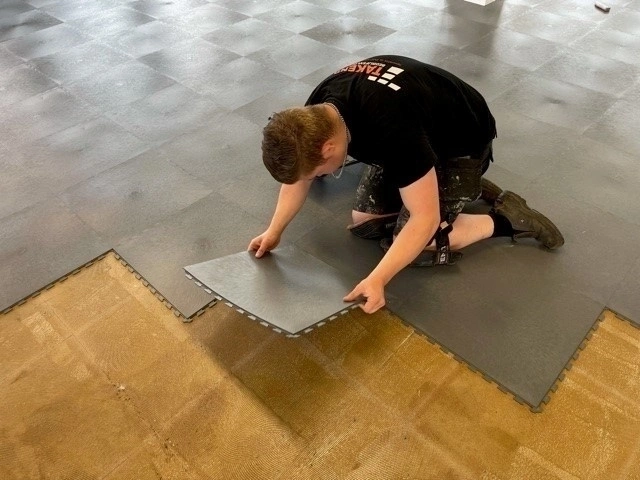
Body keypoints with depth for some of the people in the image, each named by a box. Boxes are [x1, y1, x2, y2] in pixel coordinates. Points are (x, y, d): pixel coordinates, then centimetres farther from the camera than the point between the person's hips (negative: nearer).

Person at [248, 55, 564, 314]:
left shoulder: (392, 131, -42)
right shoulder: (316, 113, -19)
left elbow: (425, 218, -36)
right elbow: (298, 174, -2)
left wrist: (376, 280, -40)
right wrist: (274, 230, -12)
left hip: (462, 143, -7)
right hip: (423, 140, 8)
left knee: (407, 246, -16)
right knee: (363, 222, 2)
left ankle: (503, 220, 3)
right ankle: (460, 185, 15)